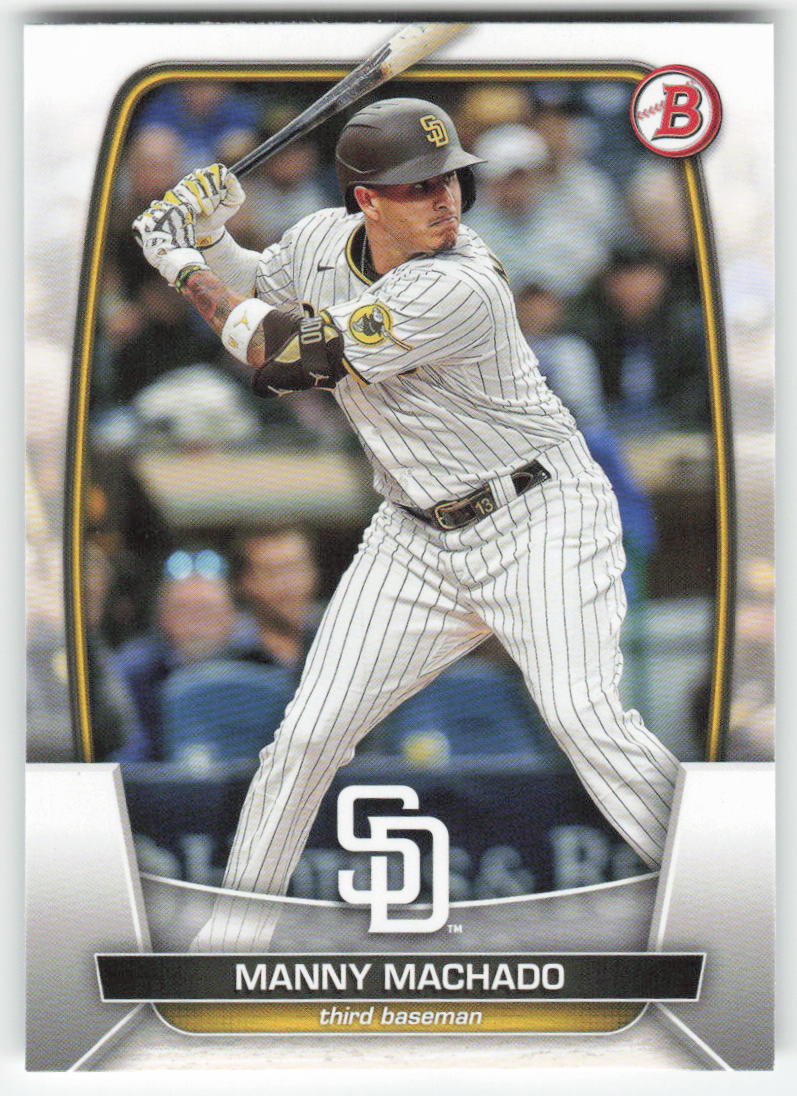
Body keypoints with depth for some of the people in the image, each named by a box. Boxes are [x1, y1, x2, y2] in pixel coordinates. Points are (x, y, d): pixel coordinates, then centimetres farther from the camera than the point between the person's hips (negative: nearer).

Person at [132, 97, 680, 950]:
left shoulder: (463, 289, -28)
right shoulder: (322, 240, -5)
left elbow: (287, 361, -24)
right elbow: (254, 290, 20)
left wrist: (181, 267, -13)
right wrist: (205, 239, -2)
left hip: (539, 518, -6)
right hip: (417, 536, 6)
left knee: (584, 718, -24)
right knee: (308, 732, 2)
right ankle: (233, 927, 18)